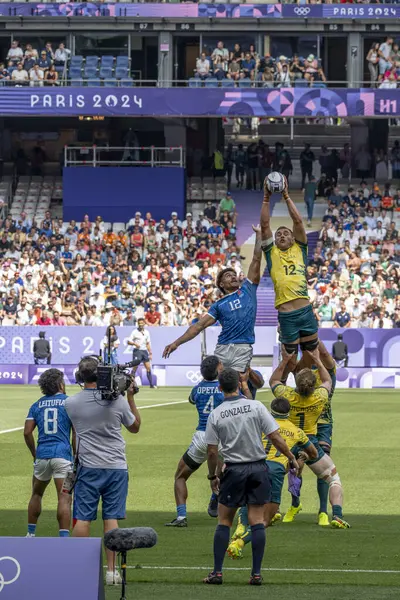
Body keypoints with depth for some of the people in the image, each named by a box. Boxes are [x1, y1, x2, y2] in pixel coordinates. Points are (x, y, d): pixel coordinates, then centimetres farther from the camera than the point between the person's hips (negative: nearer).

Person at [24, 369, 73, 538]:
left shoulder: (37, 405, 11)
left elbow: (27, 433, 3)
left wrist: (35, 454, 15)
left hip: (42, 455, 3)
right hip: (62, 454, -3)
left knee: (36, 494, 21)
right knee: (64, 498, -7)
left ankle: (30, 534, 24)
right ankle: (63, 537, -17)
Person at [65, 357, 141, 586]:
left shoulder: (70, 403, -6)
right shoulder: (117, 401, -5)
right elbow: (135, 427, 11)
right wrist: (131, 397, 17)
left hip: (88, 467, 0)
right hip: (116, 466, 0)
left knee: (83, 519, 3)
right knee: (111, 518, 2)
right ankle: (112, 571, 1)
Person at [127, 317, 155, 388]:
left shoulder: (146, 332, 11)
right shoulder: (135, 332, -2)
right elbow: (129, 342, -3)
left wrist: (150, 353, 14)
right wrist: (135, 343, -22)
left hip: (145, 351, 4)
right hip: (137, 351, -4)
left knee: (148, 368, 2)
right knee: (135, 368, -10)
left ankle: (151, 384, 6)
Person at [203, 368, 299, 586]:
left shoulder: (215, 415, -3)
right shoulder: (256, 407, -5)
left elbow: (212, 451, -1)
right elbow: (275, 438, -6)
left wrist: (212, 476, 14)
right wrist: (292, 458, 7)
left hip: (233, 470, 0)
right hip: (258, 468, 0)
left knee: (224, 522, 9)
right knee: (257, 522, 3)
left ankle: (217, 572, 6)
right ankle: (256, 573, 1)